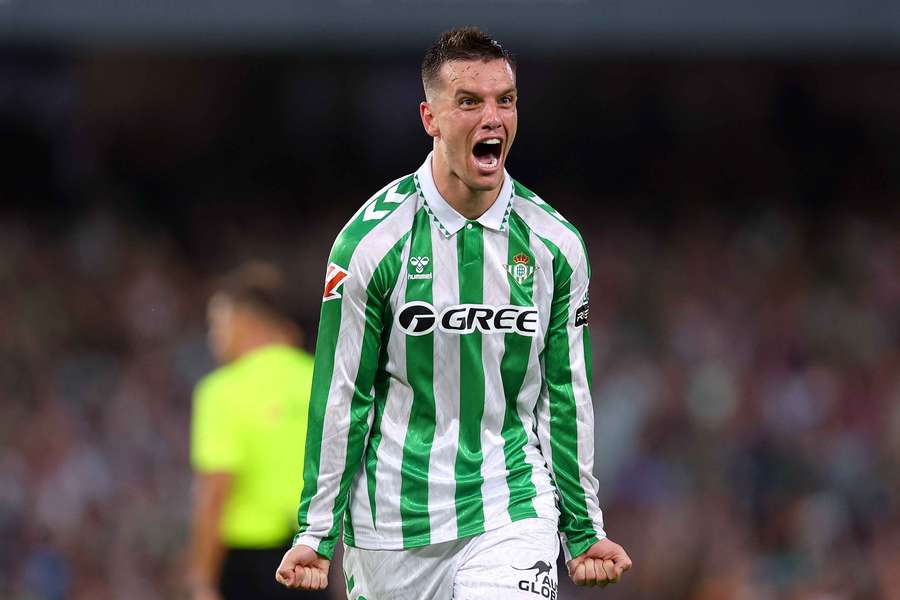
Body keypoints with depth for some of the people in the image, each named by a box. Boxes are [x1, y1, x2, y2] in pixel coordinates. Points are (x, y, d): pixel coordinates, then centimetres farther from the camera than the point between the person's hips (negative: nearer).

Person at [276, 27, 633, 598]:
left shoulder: (555, 245, 2)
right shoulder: (372, 240, -7)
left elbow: (567, 395, 10)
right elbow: (340, 395, -3)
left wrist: (585, 531, 11)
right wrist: (316, 534, -4)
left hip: (515, 513, 1)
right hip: (392, 523, -1)